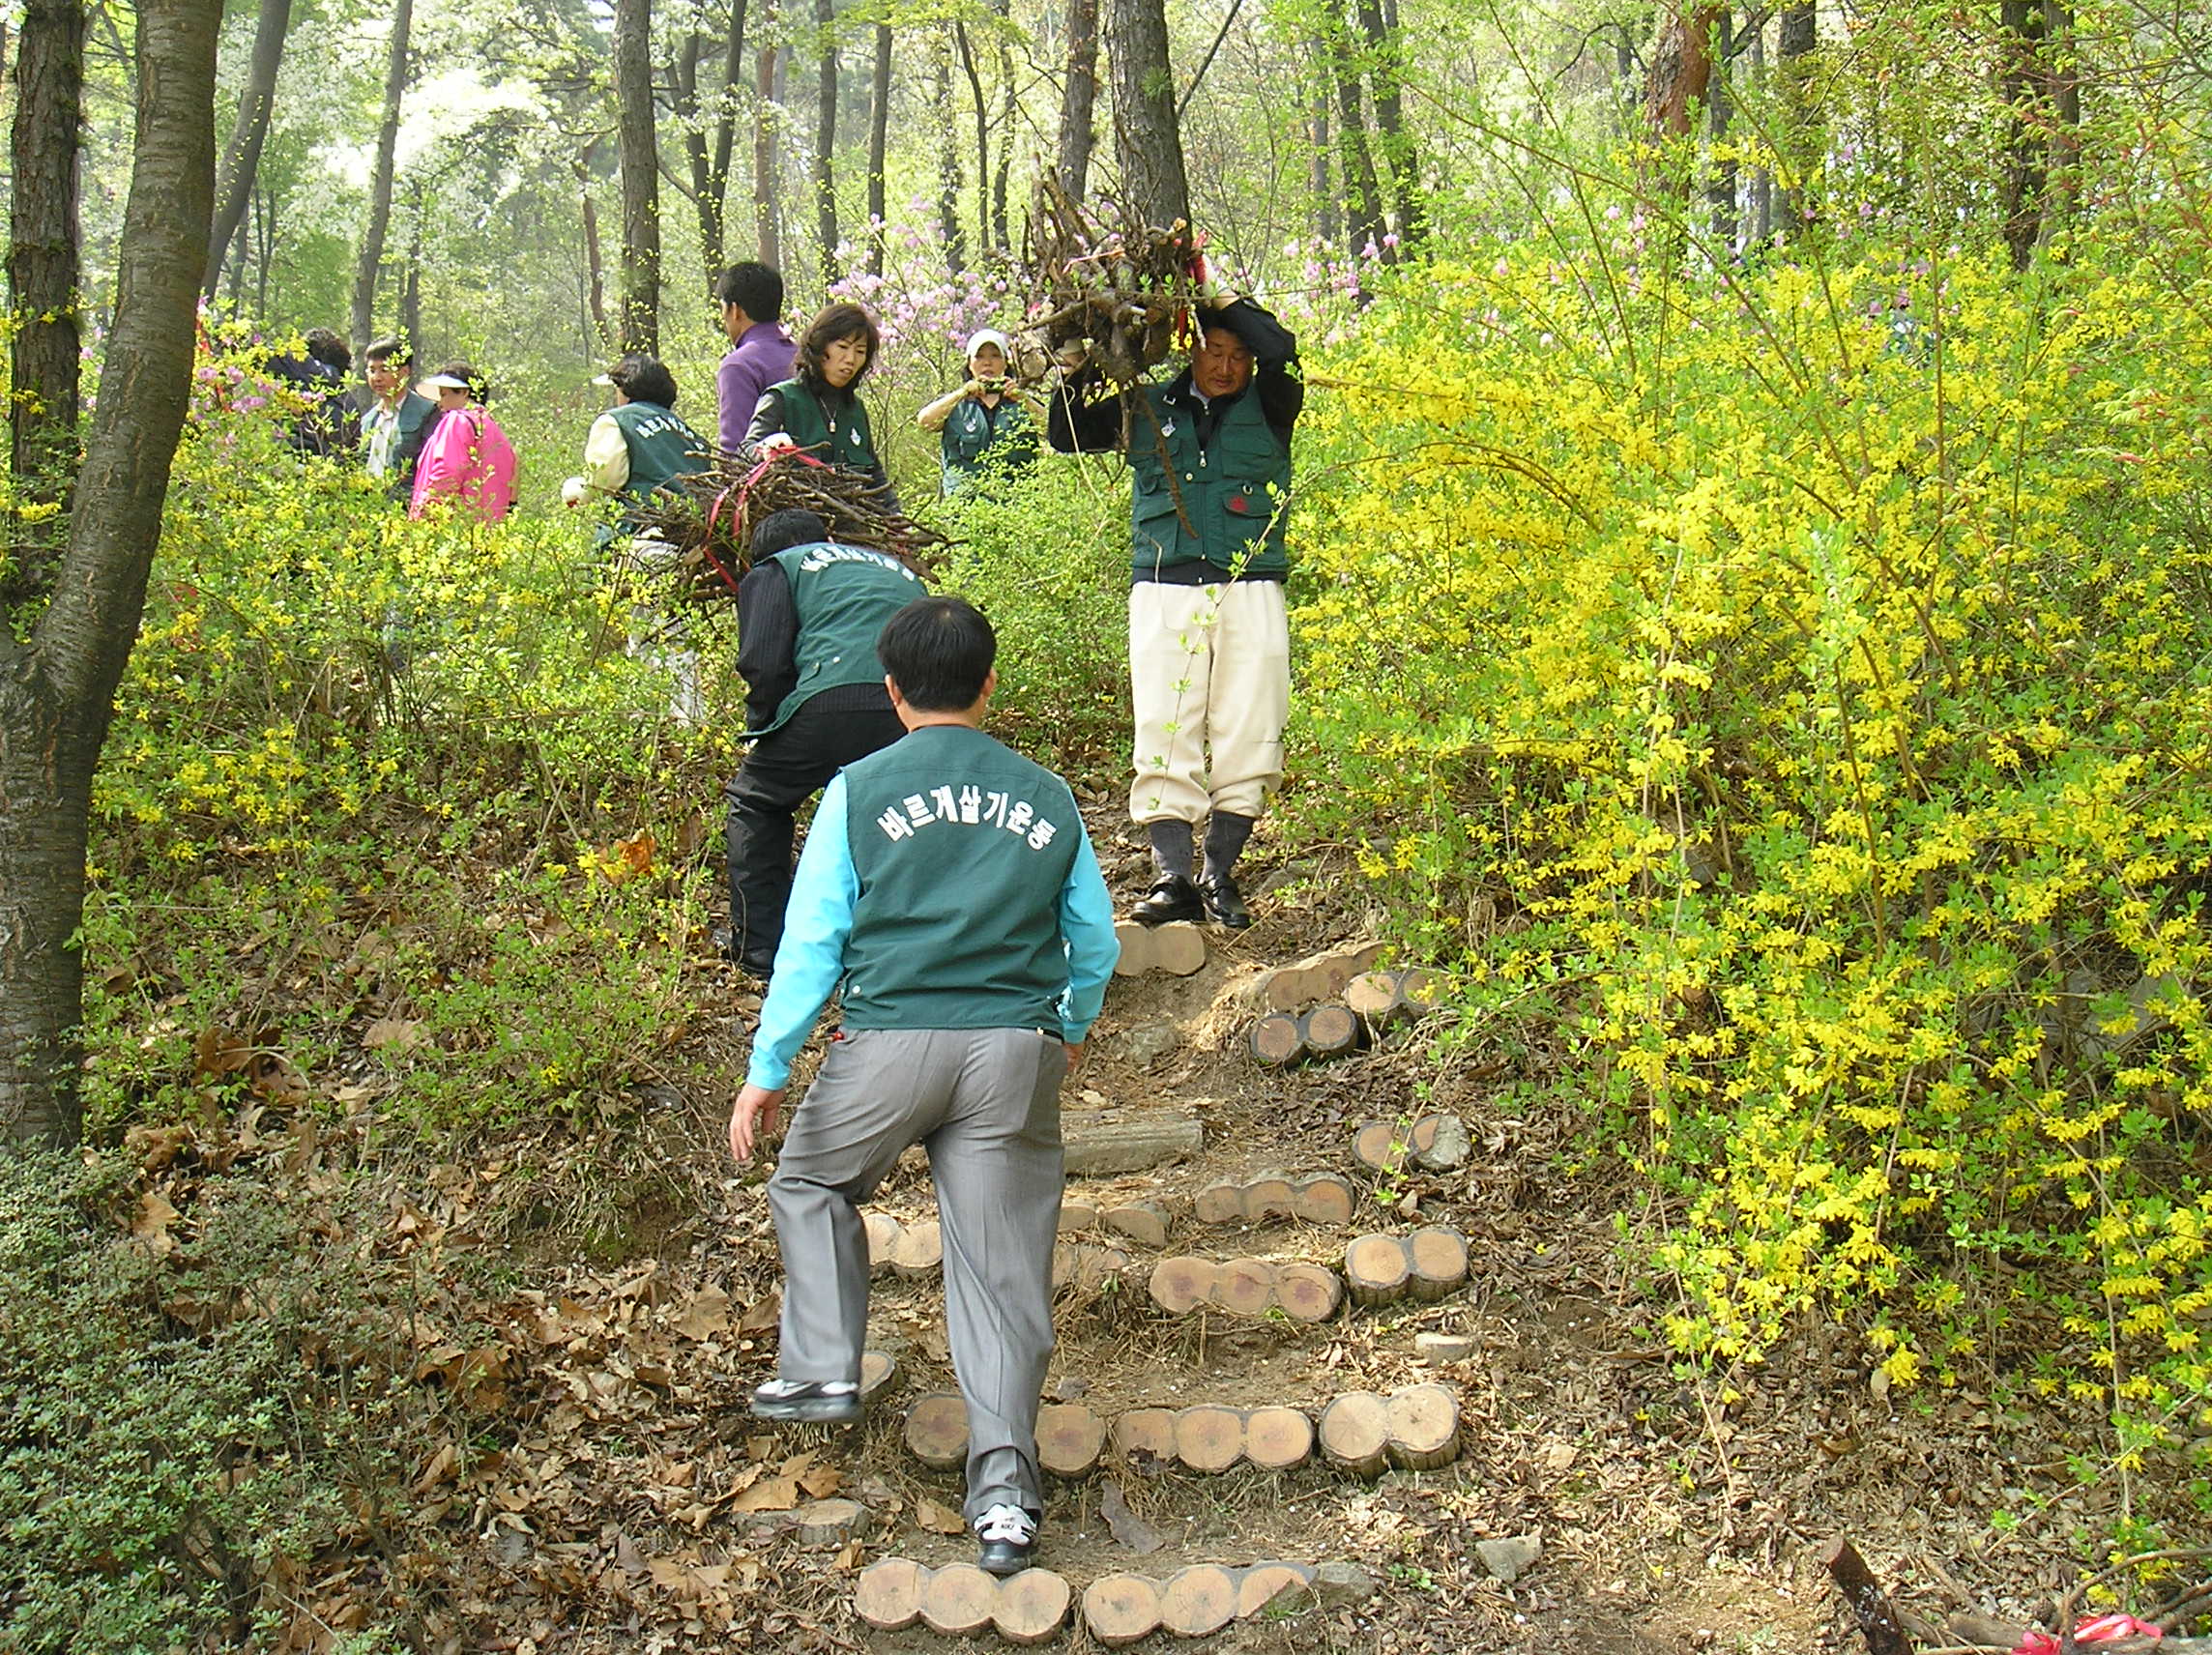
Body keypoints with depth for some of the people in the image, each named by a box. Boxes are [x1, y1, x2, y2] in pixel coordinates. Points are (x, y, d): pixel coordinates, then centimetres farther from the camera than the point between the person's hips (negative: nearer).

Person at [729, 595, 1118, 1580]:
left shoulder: (860, 792, 2)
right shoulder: (1047, 800, 10)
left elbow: (811, 941, 0)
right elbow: (1094, 940, 17)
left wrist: (767, 1070, 5)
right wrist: (1070, 1031, 36)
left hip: (889, 1045, -2)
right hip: (1014, 1055, 2)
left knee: (809, 1185, 27)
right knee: (999, 1267, 4)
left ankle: (821, 1371, 21)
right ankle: (1003, 1483, -4)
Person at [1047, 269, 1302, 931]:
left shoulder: (1267, 407, 10)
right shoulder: (1148, 407, 15)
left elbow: (1282, 351, -10)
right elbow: (1068, 435, 15)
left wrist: (1221, 296, -3)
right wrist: (1076, 372, -1)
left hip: (1250, 589, -1)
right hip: (1164, 588, 1)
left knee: (1246, 739, -3)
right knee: (1164, 735, -6)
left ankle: (1219, 874, 6)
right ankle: (1171, 876, -4)